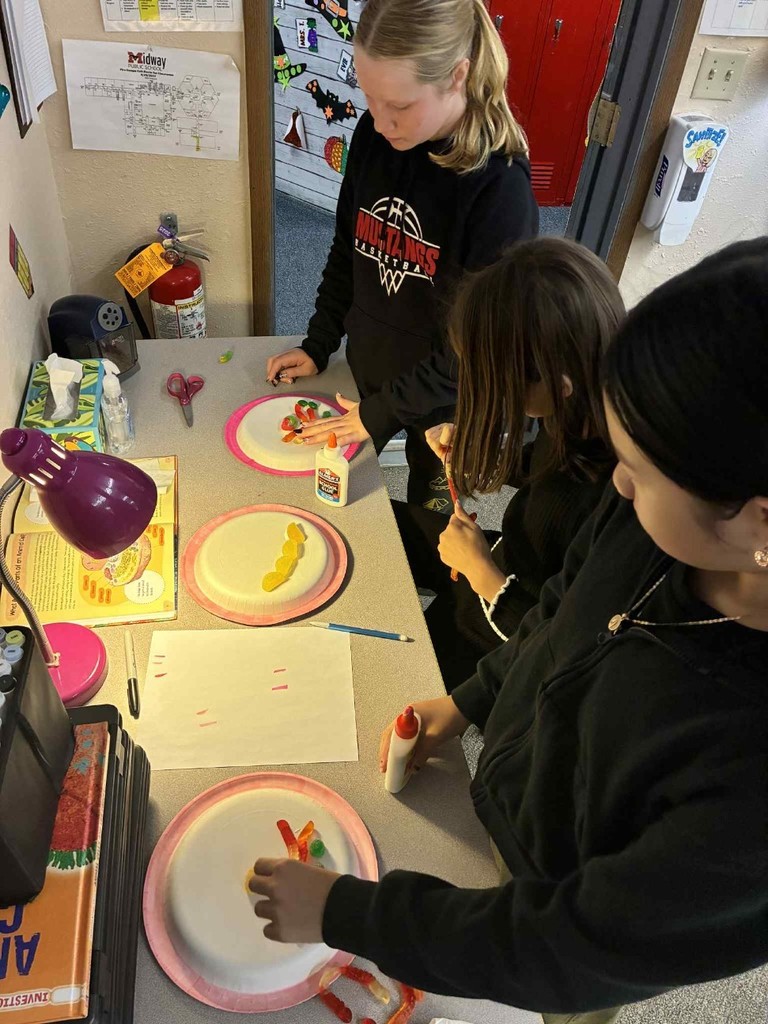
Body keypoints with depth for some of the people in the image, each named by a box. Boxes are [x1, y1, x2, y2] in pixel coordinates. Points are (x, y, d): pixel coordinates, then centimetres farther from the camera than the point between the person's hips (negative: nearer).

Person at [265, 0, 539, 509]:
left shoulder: (500, 186, -27)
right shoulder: (373, 137, -11)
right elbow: (347, 251, 4)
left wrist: (383, 412, -18)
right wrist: (317, 346, 2)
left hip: (443, 396, -4)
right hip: (366, 369, 5)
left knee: (427, 511, 19)